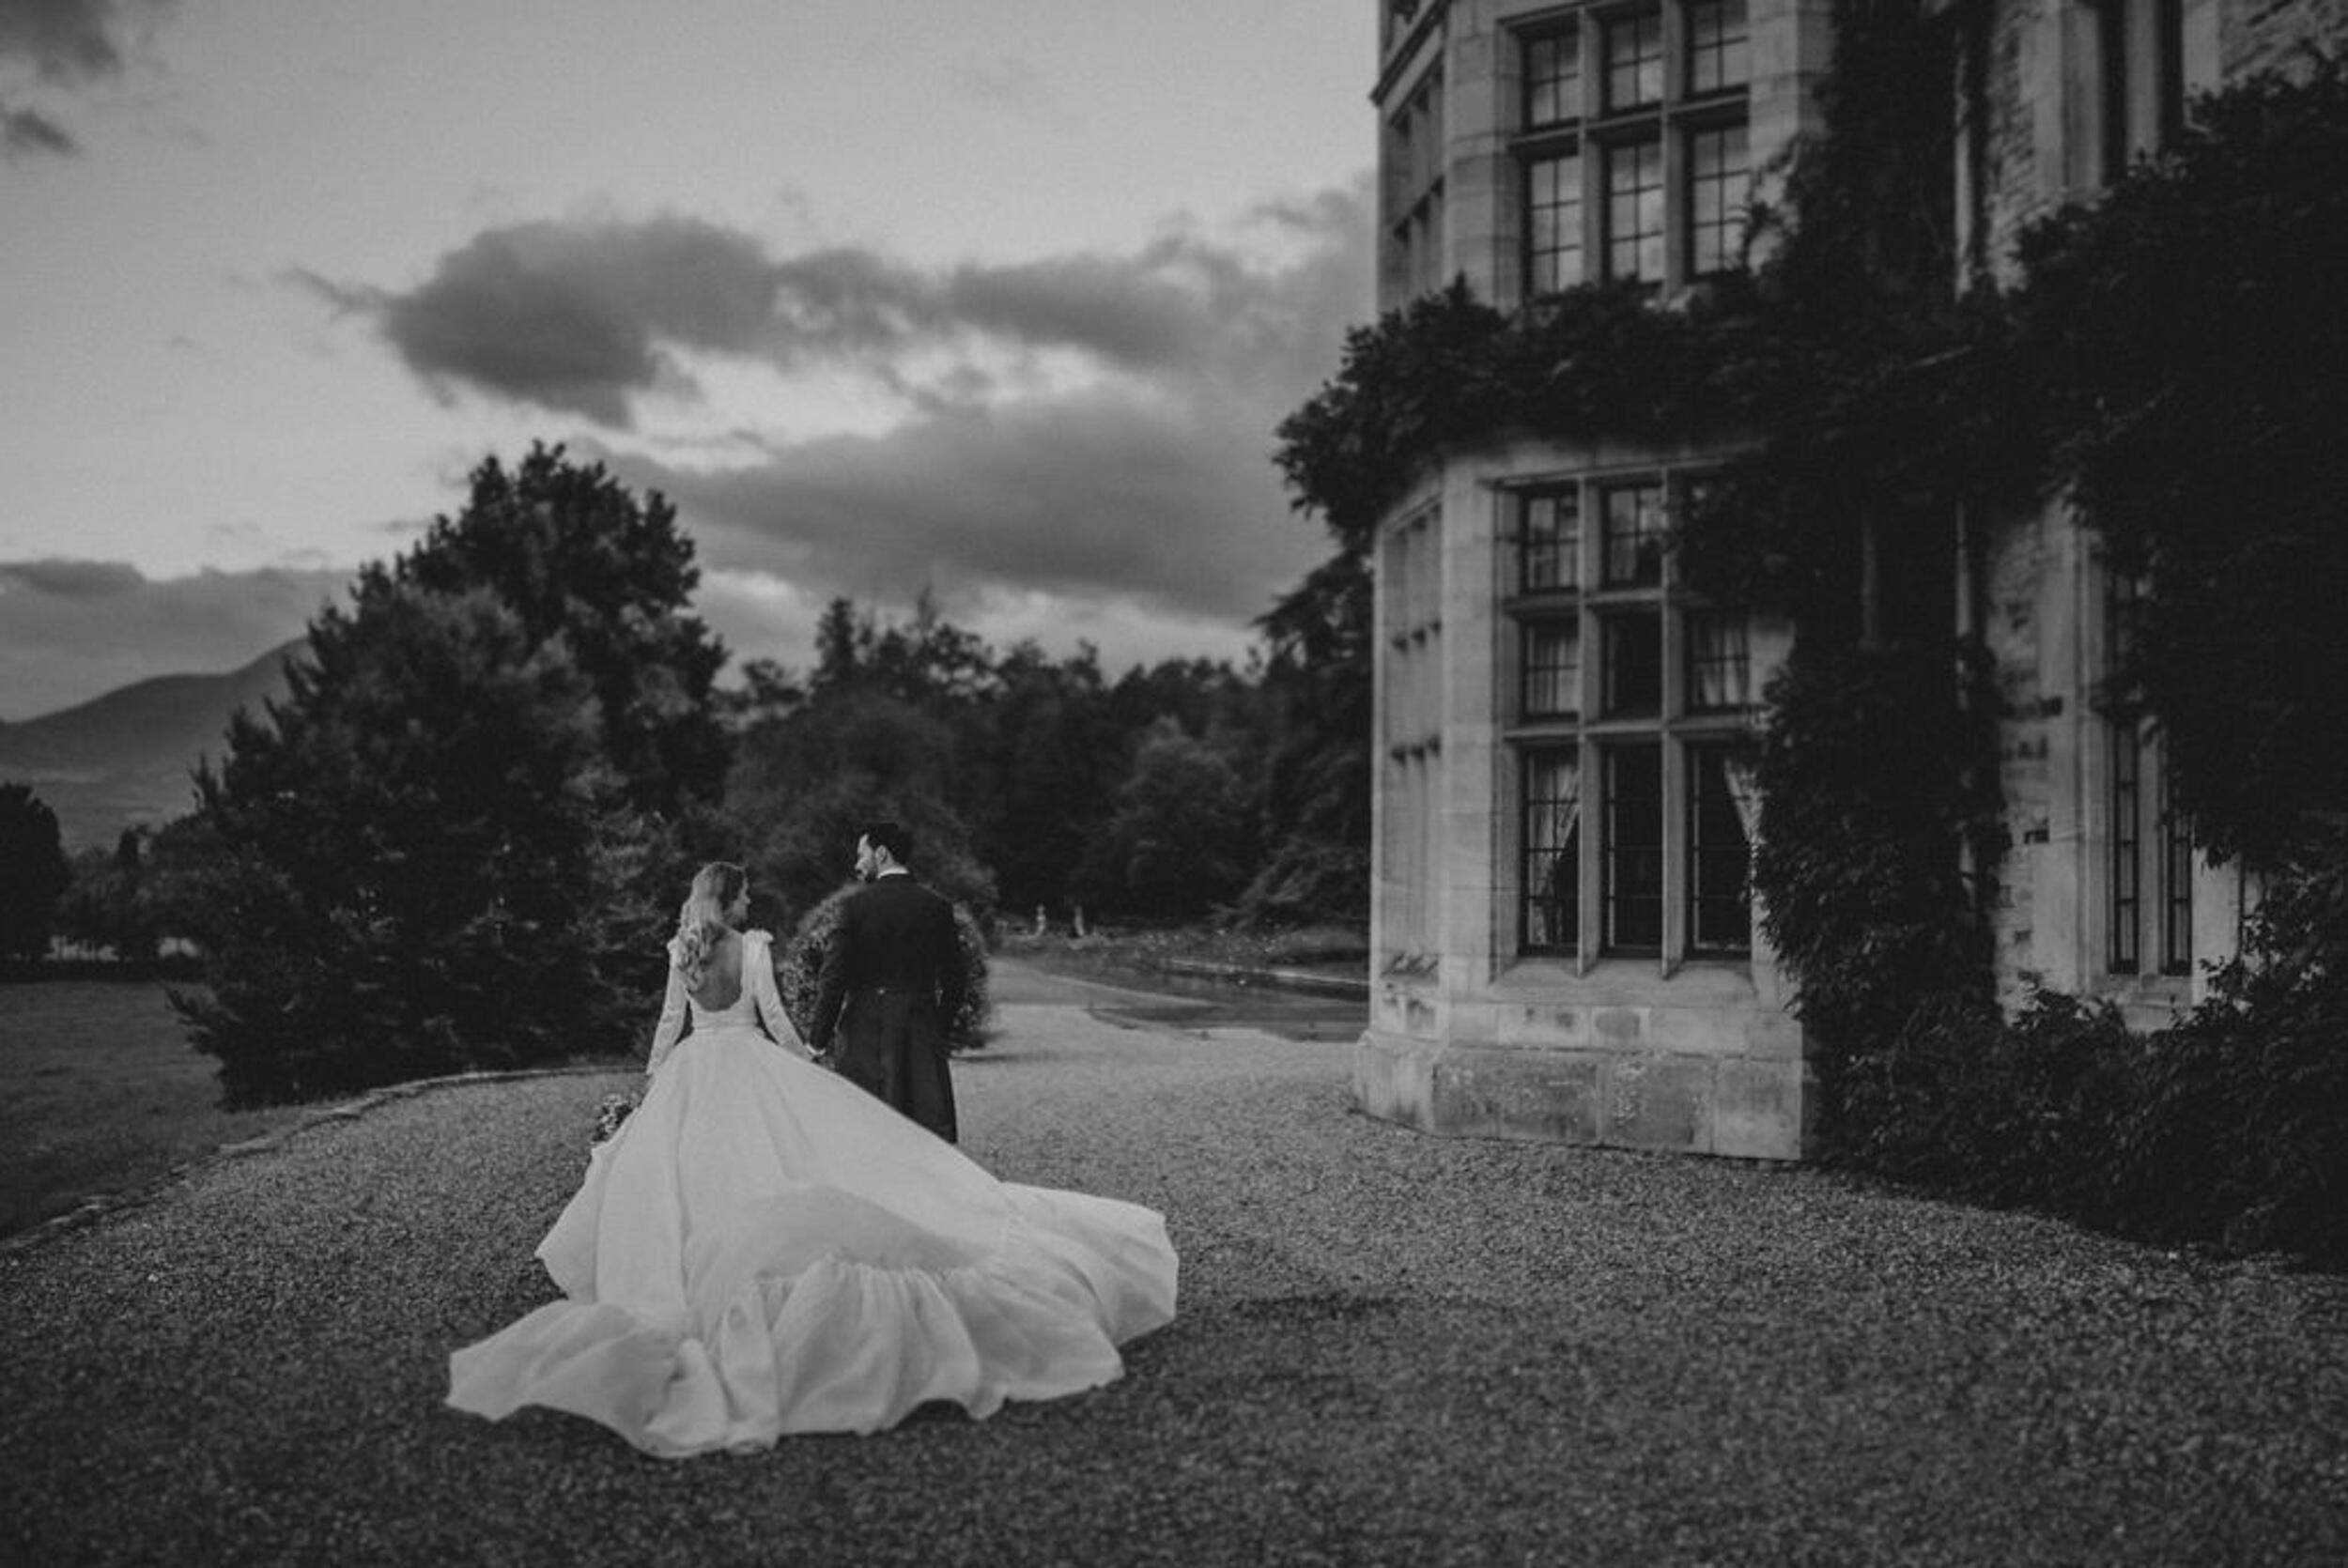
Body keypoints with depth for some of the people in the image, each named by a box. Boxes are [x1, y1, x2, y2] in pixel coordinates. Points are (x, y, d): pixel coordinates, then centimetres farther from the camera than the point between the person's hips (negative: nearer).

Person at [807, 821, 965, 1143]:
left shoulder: (858, 903, -5)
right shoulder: (937, 907, 4)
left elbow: (834, 976, -7)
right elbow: (954, 981, 8)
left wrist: (818, 1042, -1)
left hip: (869, 1031, -2)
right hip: (923, 1031, 3)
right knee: (933, 1128, 4)